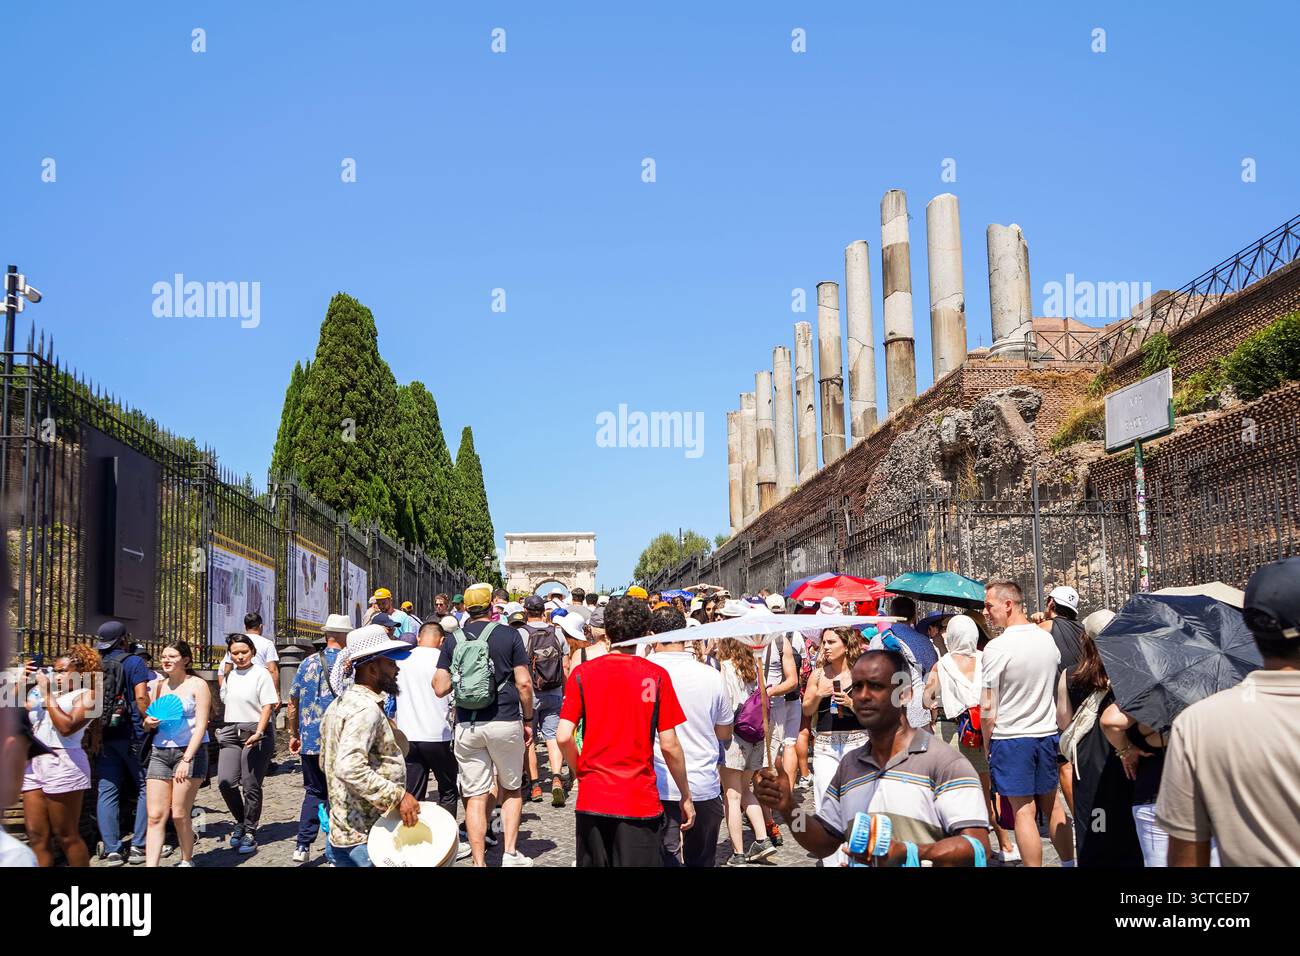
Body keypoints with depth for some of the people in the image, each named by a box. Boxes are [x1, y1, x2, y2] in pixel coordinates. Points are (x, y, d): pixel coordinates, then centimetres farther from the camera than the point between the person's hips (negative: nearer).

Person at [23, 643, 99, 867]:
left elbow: (67, 727, -15)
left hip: (62, 764, -6)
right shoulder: (49, 693, 21)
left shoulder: (86, 695, 1)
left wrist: (47, 694, -9)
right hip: (33, 764, 6)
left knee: (66, 836, -2)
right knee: (36, 836, 2)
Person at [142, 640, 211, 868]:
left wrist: (187, 759, -17)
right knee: (156, 815, -3)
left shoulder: (197, 685, -2)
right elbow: (147, 722, 21)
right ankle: (151, 865, -6)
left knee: (179, 813, -3)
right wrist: (148, 723, -4)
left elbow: (201, 725, -9)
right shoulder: (158, 686, 13)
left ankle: (187, 861, 17)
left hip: (190, 752, -5)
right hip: (160, 752, 5)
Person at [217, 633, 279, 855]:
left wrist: (258, 732, -19)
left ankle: (249, 833, 9)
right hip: (231, 732, 5)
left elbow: (267, 706, -8)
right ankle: (240, 822, 14)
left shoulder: (260, 673, -3)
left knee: (251, 785, -4)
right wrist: (223, 729, 13)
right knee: (225, 781, -9)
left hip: (255, 732, -4)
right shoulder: (229, 676, 14)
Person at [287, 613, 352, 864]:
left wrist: (293, 734, 20)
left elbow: (293, 702, 9)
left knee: (314, 792, 17)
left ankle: (302, 846, 11)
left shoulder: (308, 663, 5)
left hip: (310, 740, 3)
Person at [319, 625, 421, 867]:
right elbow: (349, 767, -31)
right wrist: (398, 796, -29)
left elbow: (325, 763, 23)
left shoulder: (339, 704, 13)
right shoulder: (366, 708, -18)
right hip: (367, 839, -10)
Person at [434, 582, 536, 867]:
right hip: (505, 722, -1)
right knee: (512, 790, 17)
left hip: (466, 726, 1)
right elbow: (524, 683, -5)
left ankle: (479, 863, 5)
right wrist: (528, 720, 6)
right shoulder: (509, 634, -1)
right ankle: (510, 853, 12)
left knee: (475, 796, 5)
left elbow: (441, 688, 0)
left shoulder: (453, 639, 4)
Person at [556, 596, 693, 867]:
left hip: (591, 801, 2)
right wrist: (686, 797, 5)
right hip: (640, 803, -2)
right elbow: (669, 745, -7)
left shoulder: (582, 674, -3)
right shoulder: (656, 676, -7)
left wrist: (581, 772, 11)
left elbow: (563, 736, -8)